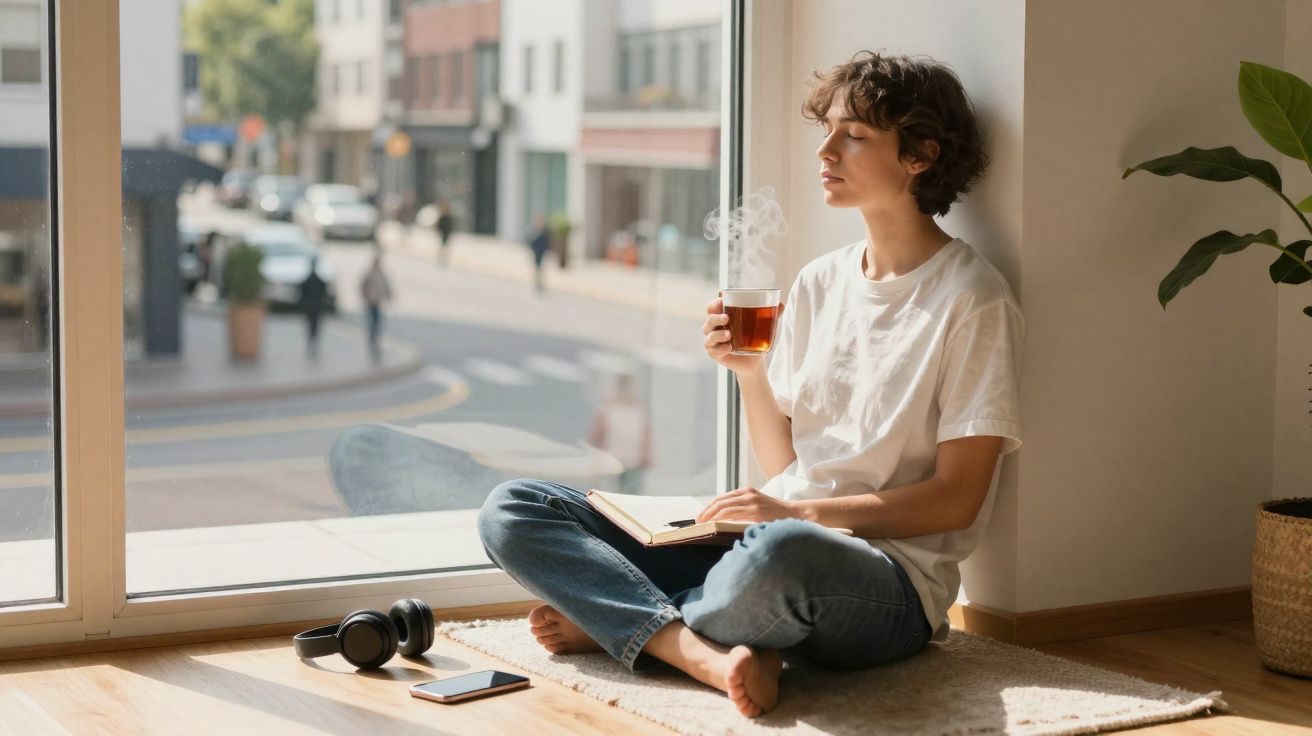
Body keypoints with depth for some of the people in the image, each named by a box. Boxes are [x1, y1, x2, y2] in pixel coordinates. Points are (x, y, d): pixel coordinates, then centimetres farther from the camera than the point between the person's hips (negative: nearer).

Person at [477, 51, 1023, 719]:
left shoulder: (971, 300, -5)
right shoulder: (818, 283, 15)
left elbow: (955, 498, -9)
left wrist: (801, 512, -16)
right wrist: (749, 371, -2)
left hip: (891, 574, -6)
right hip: (767, 539, 7)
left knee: (779, 552, -44)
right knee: (509, 511, -5)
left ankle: (619, 623, -13)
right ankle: (705, 654, -25)